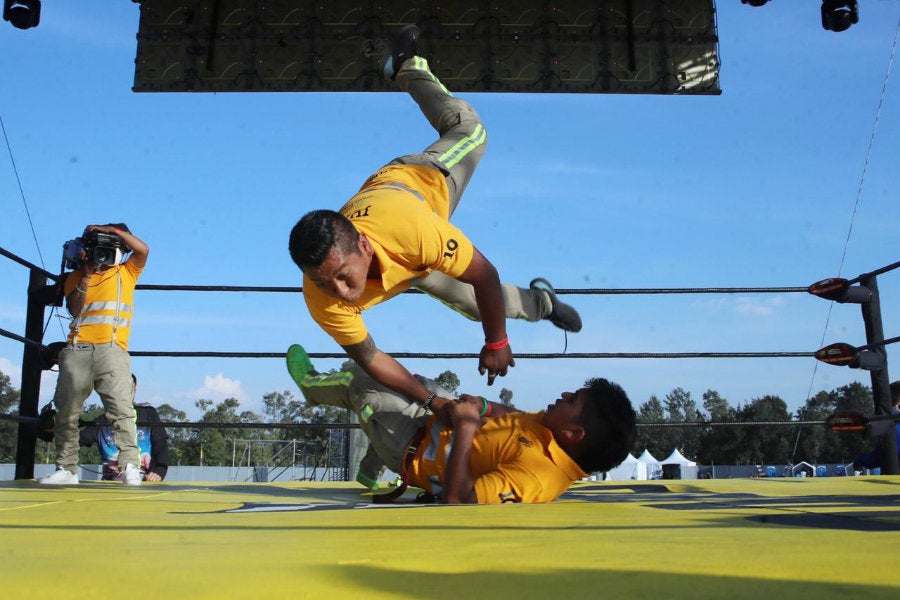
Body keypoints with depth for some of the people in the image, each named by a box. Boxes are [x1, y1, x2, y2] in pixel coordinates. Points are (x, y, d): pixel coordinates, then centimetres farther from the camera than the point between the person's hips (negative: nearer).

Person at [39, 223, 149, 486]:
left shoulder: (126, 272, 18)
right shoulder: (76, 277, 20)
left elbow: (143, 250, 1)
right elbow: (74, 309, 5)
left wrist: (111, 229, 4)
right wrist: (86, 275, -1)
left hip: (112, 349, -2)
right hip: (77, 350, 2)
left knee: (121, 408, -14)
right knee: (66, 411, 2)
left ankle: (130, 467, -17)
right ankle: (66, 469, 9)